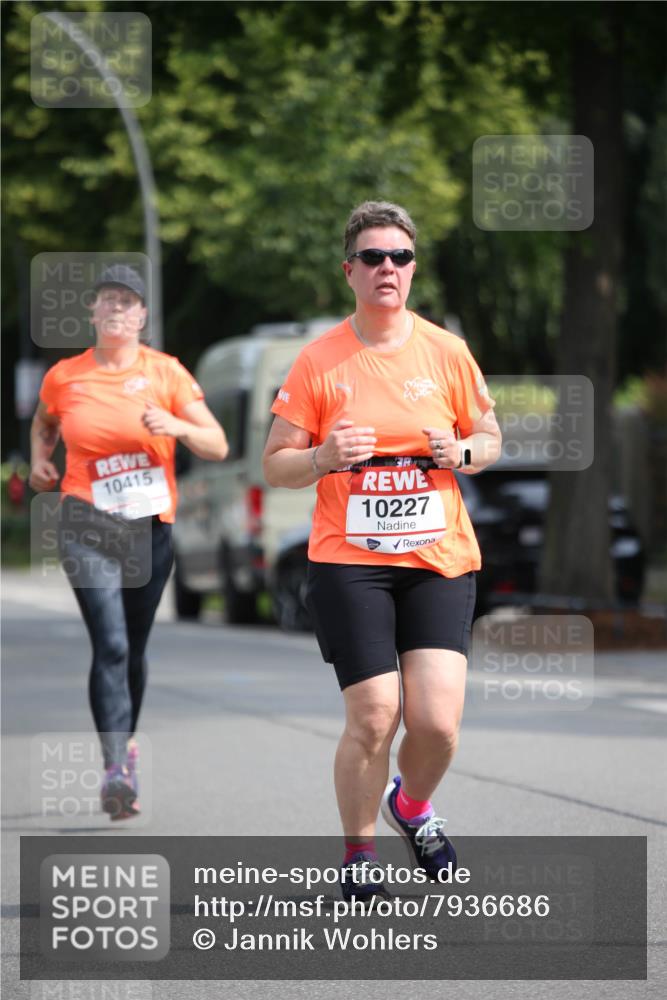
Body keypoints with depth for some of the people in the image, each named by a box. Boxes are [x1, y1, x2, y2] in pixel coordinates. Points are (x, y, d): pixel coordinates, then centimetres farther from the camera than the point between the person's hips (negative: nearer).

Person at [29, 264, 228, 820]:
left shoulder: (165, 372, 0)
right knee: (110, 644, -17)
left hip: (151, 525, 1)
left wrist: (178, 426, -20)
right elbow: (43, 424, 26)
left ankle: (125, 740, 36)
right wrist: (40, 458, 7)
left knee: (134, 649, 11)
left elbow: (217, 447, -2)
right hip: (88, 523, -1)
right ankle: (116, 770, -24)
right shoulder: (63, 377, 3)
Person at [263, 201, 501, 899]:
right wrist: (324, 458, -17)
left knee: (437, 720, -10)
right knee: (373, 718, -9)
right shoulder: (319, 360, -1)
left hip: (439, 559, 2)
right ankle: (358, 854, 14)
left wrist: (461, 452, -7)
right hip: (349, 561, -2)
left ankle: (412, 804, 24)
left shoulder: (446, 351, 5)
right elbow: (275, 465, 3)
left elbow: (490, 439, 16)